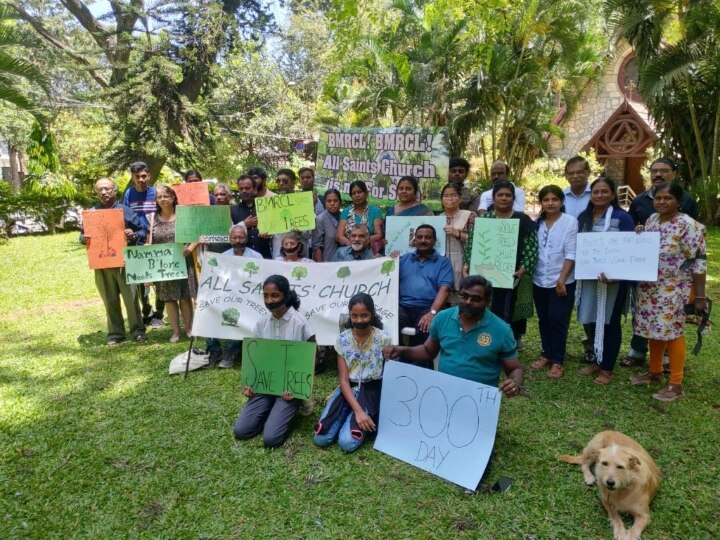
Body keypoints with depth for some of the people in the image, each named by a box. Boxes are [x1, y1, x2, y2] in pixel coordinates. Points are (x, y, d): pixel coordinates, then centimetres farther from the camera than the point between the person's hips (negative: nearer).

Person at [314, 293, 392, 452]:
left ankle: (372, 420, 8)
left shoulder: (383, 340, -10)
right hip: (348, 390, 3)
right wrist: (358, 410, -20)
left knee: (347, 442, -21)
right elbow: (343, 379, -7)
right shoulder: (342, 340, -4)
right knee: (321, 438, -13)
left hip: (371, 392, -3)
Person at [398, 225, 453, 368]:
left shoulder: (443, 262, 11)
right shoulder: (404, 259, 21)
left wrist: (432, 312, -17)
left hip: (426, 308, -2)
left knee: (426, 330, -33)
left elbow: (444, 289, -2)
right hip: (403, 306, 2)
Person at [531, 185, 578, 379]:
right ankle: (547, 354, 26)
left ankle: (558, 361, 10)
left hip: (562, 282, -4)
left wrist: (562, 279, -14)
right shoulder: (537, 223, 6)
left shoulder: (570, 222, -7)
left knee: (557, 320, -1)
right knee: (544, 320, 13)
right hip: (539, 281, 4)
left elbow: (571, 254, -10)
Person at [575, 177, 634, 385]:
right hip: (588, 278, 5)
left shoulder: (622, 217, -8)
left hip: (613, 279, -5)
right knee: (590, 320, 11)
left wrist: (614, 274, -24)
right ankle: (597, 361, 30)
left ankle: (607, 368, 17)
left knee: (609, 322, 4)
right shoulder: (583, 217, 10)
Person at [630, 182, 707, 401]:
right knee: (654, 330, 15)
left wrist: (700, 296, -17)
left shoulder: (688, 225, -14)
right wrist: (638, 236, -1)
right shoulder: (651, 219, 7)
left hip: (673, 289, -7)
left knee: (672, 332, -1)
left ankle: (676, 384, 11)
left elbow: (699, 262, -15)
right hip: (649, 287, 7)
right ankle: (655, 372, 31)